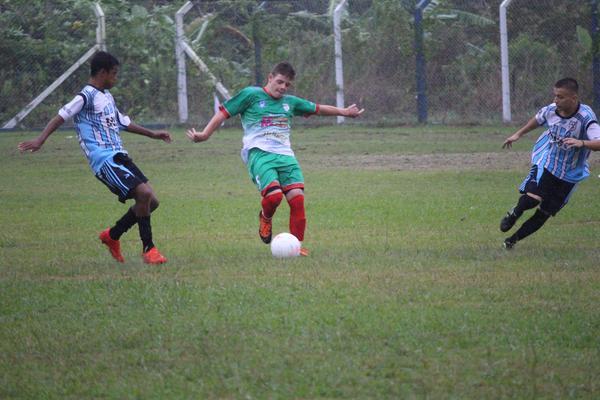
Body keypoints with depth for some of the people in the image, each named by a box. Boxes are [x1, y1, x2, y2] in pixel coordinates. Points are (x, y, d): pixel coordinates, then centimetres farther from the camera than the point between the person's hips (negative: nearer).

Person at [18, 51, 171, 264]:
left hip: (119, 157, 9)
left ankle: (112, 236, 22)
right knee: (144, 194, -21)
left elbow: (122, 122, 34)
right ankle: (148, 249, -9)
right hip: (104, 160, -9)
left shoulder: (107, 96, 19)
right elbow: (61, 116, -17)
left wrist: (152, 134, 43)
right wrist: (40, 140, -30)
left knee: (150, 201, 5)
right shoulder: (87, 96, -9)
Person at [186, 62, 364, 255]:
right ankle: (265, 218, 9)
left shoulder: (290, 102, 20)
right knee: (274, 194, -27)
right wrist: (204, 134, -6)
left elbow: (317, 109, 33)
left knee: (297, 197, -12)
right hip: (259, 152, -5)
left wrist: (343, 112, 39)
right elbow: (223, 113, 4)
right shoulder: (251, 95, 5)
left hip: (285, 154, 5)